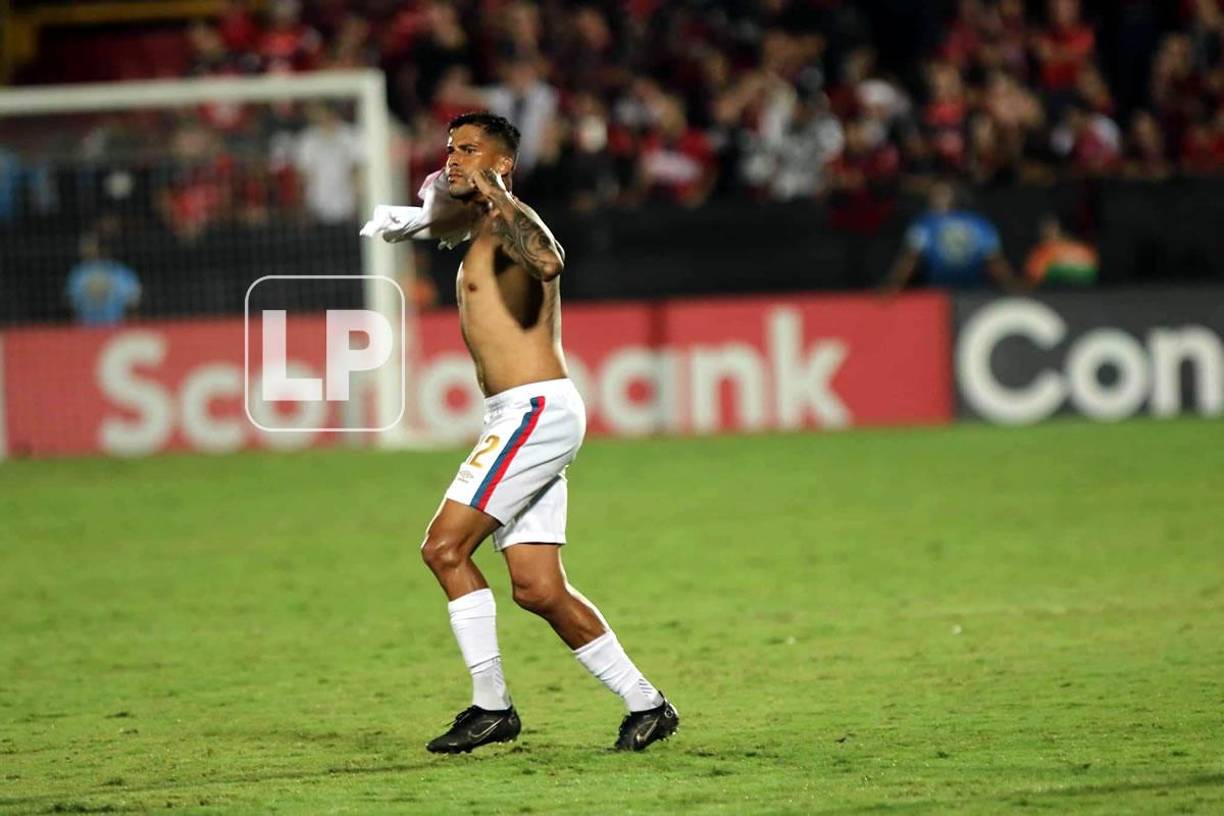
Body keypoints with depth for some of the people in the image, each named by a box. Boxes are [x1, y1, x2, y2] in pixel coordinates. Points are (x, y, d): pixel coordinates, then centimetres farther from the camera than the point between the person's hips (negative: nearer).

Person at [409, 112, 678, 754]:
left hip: (536, 409, -10)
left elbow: (549, 262, -35)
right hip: (517, 417, 10)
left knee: (444, 547, -13)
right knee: (537, 588, 6)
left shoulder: (513, 221, -9)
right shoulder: (481, 232, 21)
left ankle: (491, 707, -8)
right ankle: (646, 705, 10)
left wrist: (496, 198, -30)